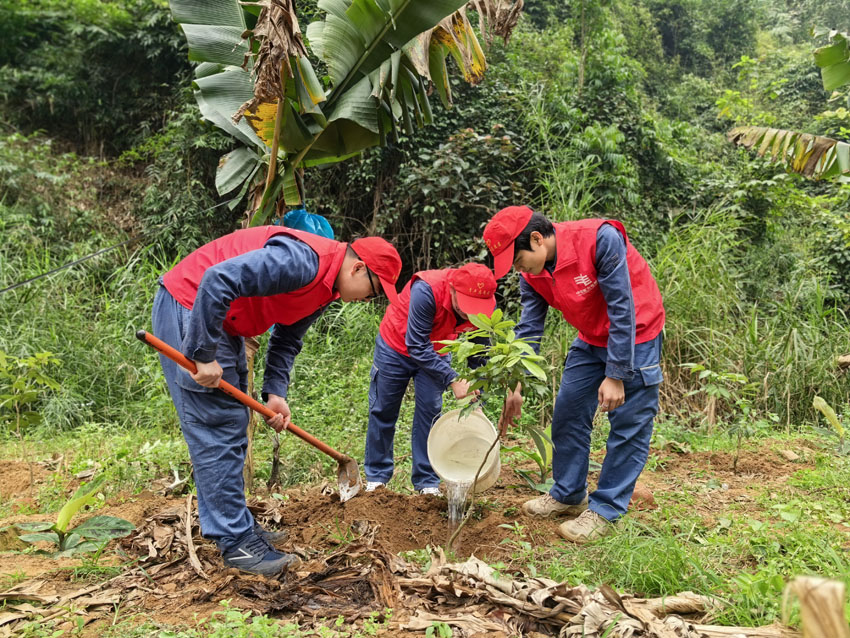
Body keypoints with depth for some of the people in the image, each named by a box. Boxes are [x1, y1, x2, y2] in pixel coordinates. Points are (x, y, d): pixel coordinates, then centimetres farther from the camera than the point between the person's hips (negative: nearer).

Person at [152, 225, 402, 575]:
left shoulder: (325, 288, 5)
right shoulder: (301, 261, -27)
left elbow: (287, 340, 11)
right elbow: (218, 280, -34)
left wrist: (275, 393, -2)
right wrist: (204, 357, -29)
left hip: (222, 321, 11)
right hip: (188, 310, -11)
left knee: (231, 426, 15)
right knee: (217, 430, -8)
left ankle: (228, 523, 26)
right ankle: (236, 542, 0)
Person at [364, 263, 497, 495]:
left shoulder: (483, 305, -25)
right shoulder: (426, 291, -41)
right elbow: (417, 346, -36)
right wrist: (453, 380, -42)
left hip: (435, 352, 3)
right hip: (396, 347, -3)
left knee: (430, 412, -3)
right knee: (383, 412, 6)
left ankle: (427, 482, 7)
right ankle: (377, 476, 22)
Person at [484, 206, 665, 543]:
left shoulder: (600, 239, -31)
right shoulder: (533, 274, -9)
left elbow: (622, 309, -28)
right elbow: (529, 329, -6)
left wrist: (615, 375, -25)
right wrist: (516, 386, -14)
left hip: (635, 335, -7)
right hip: (591, 339, 7)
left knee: (629, 424, -4)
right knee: (568, 412, 9)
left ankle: (605, 510, 7)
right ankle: (569, 495, 24)